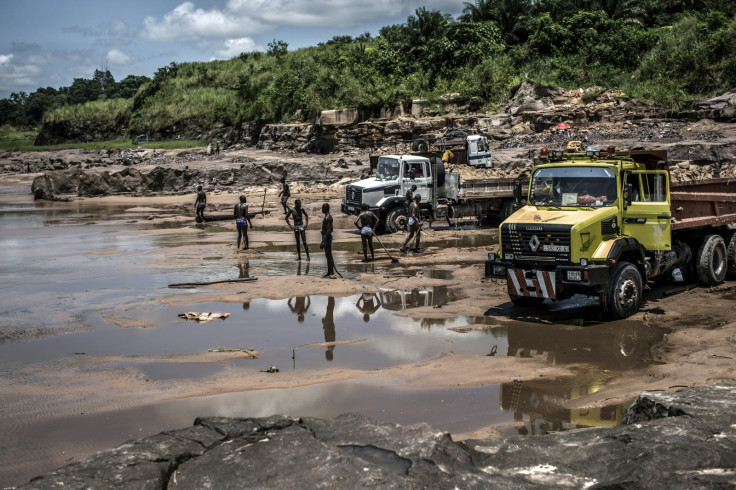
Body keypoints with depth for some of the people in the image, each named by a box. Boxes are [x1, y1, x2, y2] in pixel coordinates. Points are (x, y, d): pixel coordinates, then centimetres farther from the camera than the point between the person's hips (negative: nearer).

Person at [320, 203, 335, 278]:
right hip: (326, 237, 11)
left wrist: (322, 241, -24)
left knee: (329, 256, -8)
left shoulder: (327, 218, -18)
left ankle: (332, 273, -6)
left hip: (327, 237, -11)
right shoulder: (327, 217, 14)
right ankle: (329, 272, 20)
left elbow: (328, 231, -24)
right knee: (327, 256, 14)